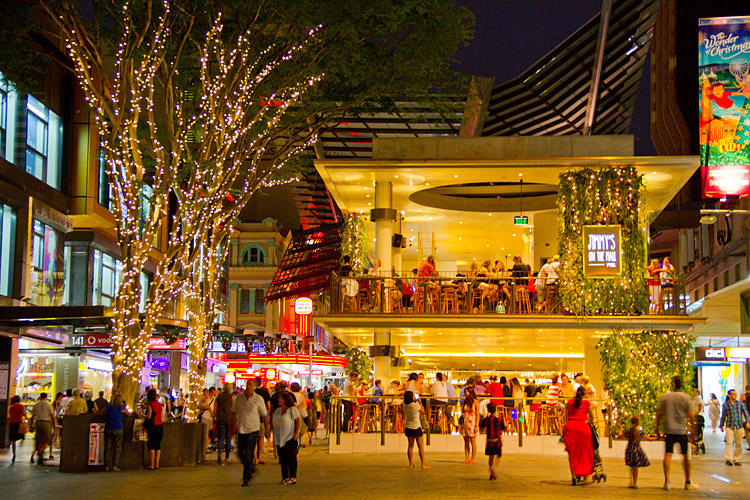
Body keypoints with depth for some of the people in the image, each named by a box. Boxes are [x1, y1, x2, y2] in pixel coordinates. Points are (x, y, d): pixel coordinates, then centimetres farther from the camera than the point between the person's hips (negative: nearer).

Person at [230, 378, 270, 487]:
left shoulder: (258, 399, -7)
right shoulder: (239, 397, 2)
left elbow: (265, 416, 0)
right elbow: (234, 412, 14)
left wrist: (267, 430, 2)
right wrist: (231, 426, 15)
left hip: (253, 430, -4)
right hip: (241, 429, 4)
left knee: (248, 454, -8)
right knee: (241, 453, 12)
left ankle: (247, 478, 2)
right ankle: (251, 468, 38)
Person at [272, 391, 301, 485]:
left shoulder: (292, 410, -5)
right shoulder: (278, 411, 16)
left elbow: (298, 421, -9)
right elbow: (272, 423, 20)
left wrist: (297, 433, -17)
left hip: (290, 439, -6)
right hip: (280, 439, 6)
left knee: (291, 458, -5)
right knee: (282, 459, 5)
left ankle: (293, 477, -1)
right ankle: (285, 477, 11)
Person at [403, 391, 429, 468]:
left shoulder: (405, 406, -3)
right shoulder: (416, 405, -17)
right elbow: (423, 412, -2)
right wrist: (419, 402, 4)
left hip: (408, 427, 5)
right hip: (416, 427, -5)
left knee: (410, 446, 9)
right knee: (420, 446, 2)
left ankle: (411, 463, 10)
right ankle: (423, 463, 2)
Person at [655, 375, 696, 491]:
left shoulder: (665, 397, 1)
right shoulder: (686, 398, -3)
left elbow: (659, 414, 2)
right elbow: (691, 416, -4)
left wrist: (657, 429, 10)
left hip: (669, 431, 0)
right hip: (682, 431, 0)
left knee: (668, 455, -2)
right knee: (685, 456, 11)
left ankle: (667, 481, -16)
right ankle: (688, 482, 19)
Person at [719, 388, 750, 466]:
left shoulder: (740, 404, 8)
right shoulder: (725, 405, 6)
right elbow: (723, 416, 14)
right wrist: (721, 425, 16)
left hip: (739, 427, 2)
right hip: (729, 426, -2)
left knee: (739, 444, 4)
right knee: (729, 442, -16)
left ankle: (737, 459, 15)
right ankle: (728, 459, -21)